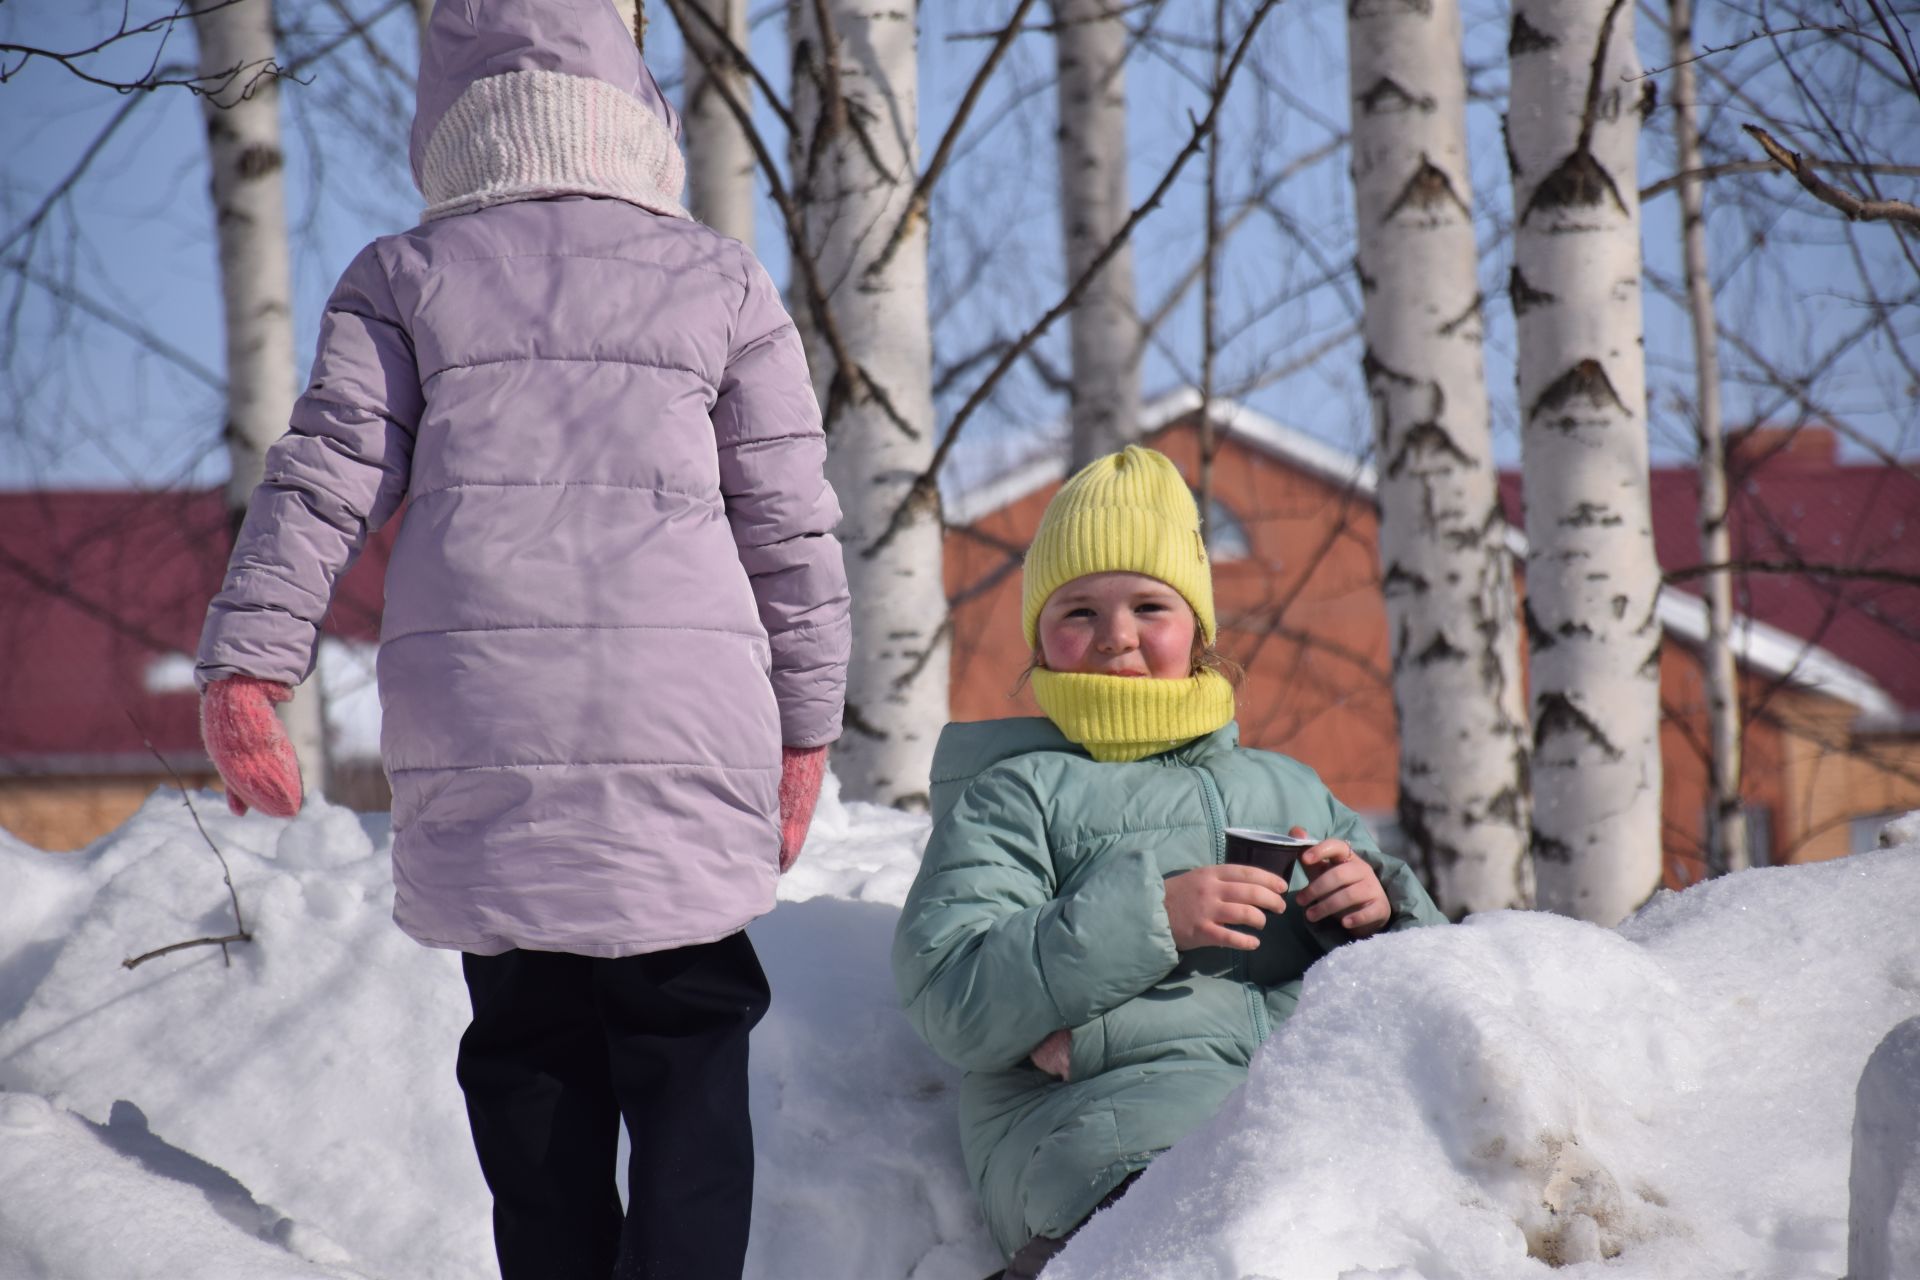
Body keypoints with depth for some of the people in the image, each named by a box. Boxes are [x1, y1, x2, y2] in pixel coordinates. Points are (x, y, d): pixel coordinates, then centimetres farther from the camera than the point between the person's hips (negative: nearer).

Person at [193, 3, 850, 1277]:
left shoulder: (403, 279, 10)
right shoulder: (721, 283, 10)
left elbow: (323, 478, 1)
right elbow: (792, 526, 9)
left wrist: (245, 667, -3)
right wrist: (805, 727, 15)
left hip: (479, 740, 1)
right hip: (682, 731, -1)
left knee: (532, 1063, 9)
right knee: (689, 1052, 4)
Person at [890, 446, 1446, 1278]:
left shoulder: (1289, 789, 31)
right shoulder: (1011, 795, 15)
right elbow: (951, 998, -1)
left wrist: (1380, 911, 7)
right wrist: (1148, 917, -10)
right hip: (1115, 1107, -5)